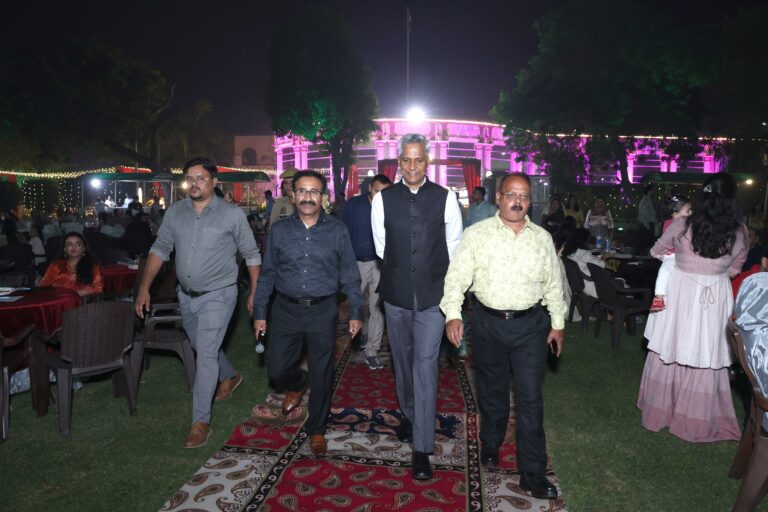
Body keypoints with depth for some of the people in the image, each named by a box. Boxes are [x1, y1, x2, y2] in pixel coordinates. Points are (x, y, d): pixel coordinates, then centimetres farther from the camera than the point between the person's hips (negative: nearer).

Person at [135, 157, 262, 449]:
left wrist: (254, 293, -3)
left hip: (218, 296, -5)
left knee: (206, 354, -8)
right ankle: (229, 377, 50)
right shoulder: (175, 212, 0)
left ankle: (200, 422, 4)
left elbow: (251, 255, -3)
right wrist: (144, 287, 1)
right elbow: (160, 249, 7)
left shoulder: (232, 214, -11)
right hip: (186, 295, 6)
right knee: (204, 347, 22)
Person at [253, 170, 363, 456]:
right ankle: (297, 384, 43)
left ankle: (317, 430, 28)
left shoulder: (337, 231, 0)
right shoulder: (279, 231, 4)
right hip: (286, 310, 2)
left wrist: (356, 312, 0)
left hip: (322, 311, -1)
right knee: (277, 370, 6)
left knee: (322, 375, 7)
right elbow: (267, 274, 8)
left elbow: (349, 275, 3)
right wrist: (259, 312, 6)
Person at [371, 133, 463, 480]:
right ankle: (409, 415, 41)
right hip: (396, 294, 2)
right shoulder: (383, 199, 0)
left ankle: (422, 448, 4)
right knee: (402, 360, 16)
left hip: (433, 295, -2)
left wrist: (430, 274, 10)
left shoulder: (445, 198, -2)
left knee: (425, 365, -4)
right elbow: (381, 247, 9)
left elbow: (454, 247, 7)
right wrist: (401, 272, 10)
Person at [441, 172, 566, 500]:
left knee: (530, 398, 3)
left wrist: (558, 323, 9)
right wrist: (453, 314, -21)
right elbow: (457, 277, -9)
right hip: (488, 323, -1)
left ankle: (533, 474, 16)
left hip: (531, 325, 1)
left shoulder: (542, 238, 4)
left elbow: (553, 284, 9)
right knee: (491, 390, 17)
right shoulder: (476, 234, -4)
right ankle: (490, 446, 42)